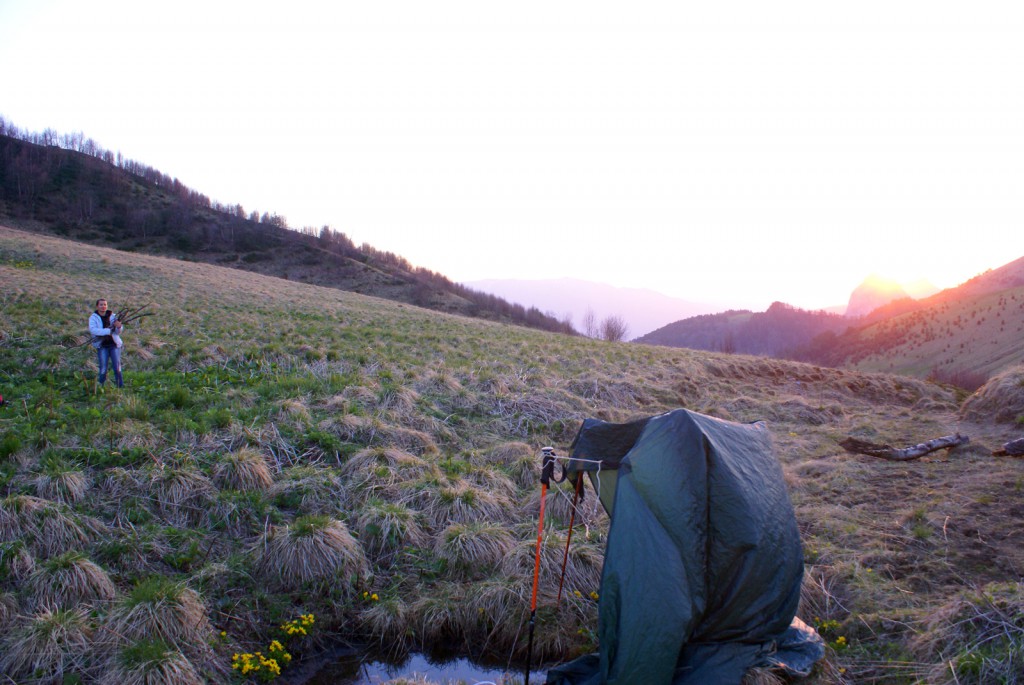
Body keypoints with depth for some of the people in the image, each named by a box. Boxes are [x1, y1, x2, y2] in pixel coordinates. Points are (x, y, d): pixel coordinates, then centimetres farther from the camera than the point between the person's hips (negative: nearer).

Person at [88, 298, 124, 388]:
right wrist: (108, 331, -27)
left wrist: (118, 327, -23)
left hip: (114, 344, 1)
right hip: (102, 346, -1)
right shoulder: (93, 317, 1)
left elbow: (118, 332, 1)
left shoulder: (112, 316, 6)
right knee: (103, 369, -2)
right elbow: (93, 329, -17)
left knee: (117, 368, -1)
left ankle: (121, 387, 5)